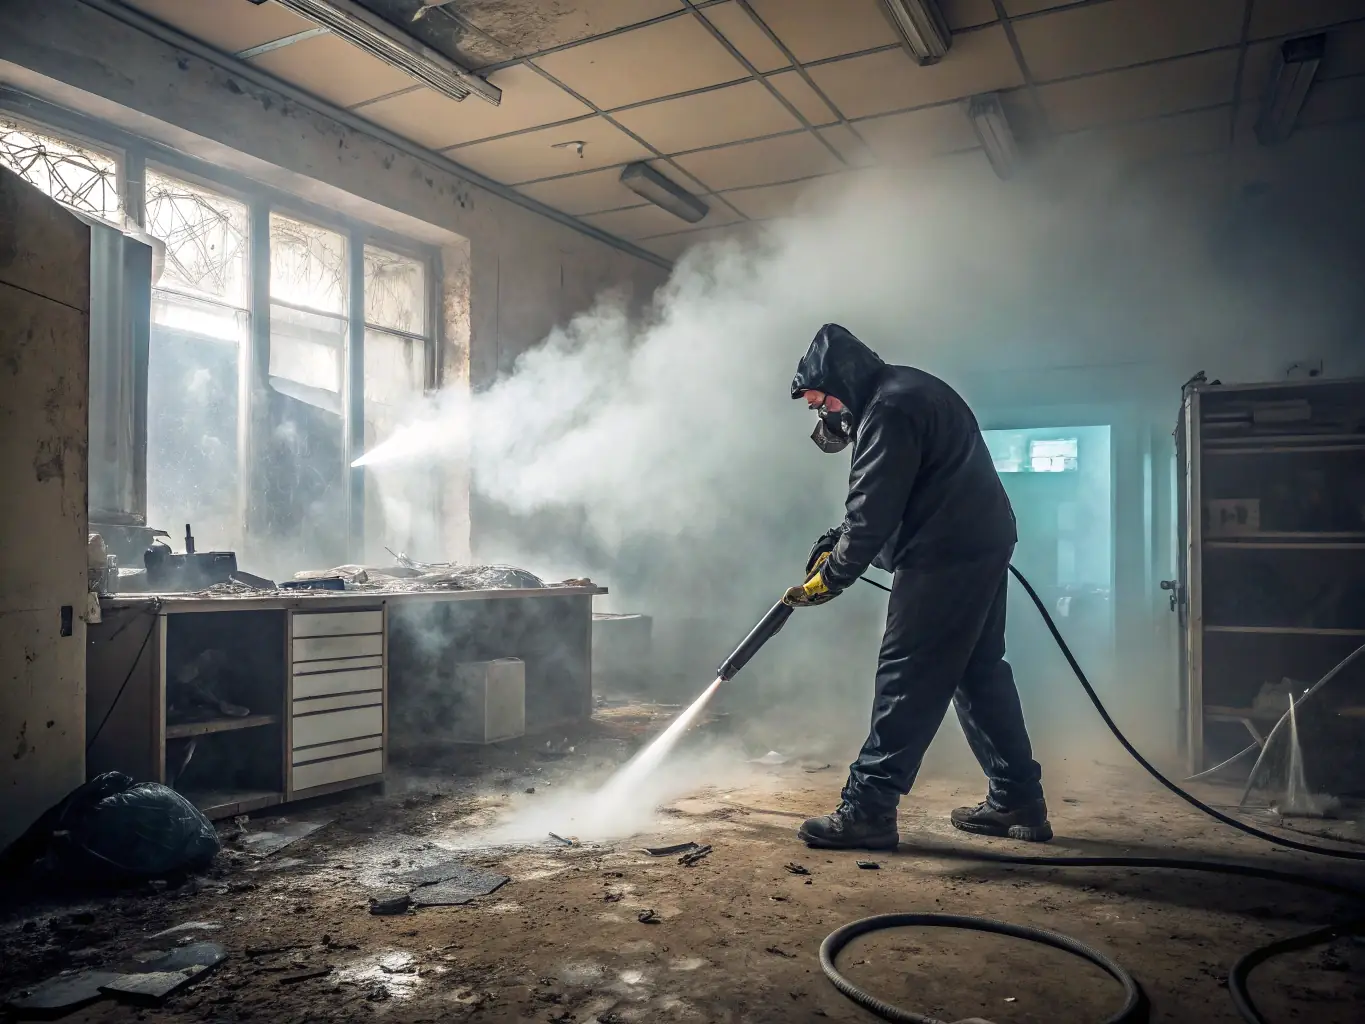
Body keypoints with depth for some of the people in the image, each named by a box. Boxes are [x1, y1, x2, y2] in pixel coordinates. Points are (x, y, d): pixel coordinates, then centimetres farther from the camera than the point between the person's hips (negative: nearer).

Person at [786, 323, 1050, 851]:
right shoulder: (909, 389, 18)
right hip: (983, 545, 11)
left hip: (946, 556, -11)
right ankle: (1017, 799, 24)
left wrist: (832, 577, -6)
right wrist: (836, 542, 14)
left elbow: (873, 511, -17)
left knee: (906, 678, -7)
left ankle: (867, 809, -3)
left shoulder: (888, 410, -16)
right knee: (979, 671, 15)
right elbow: (881, 501, 22)